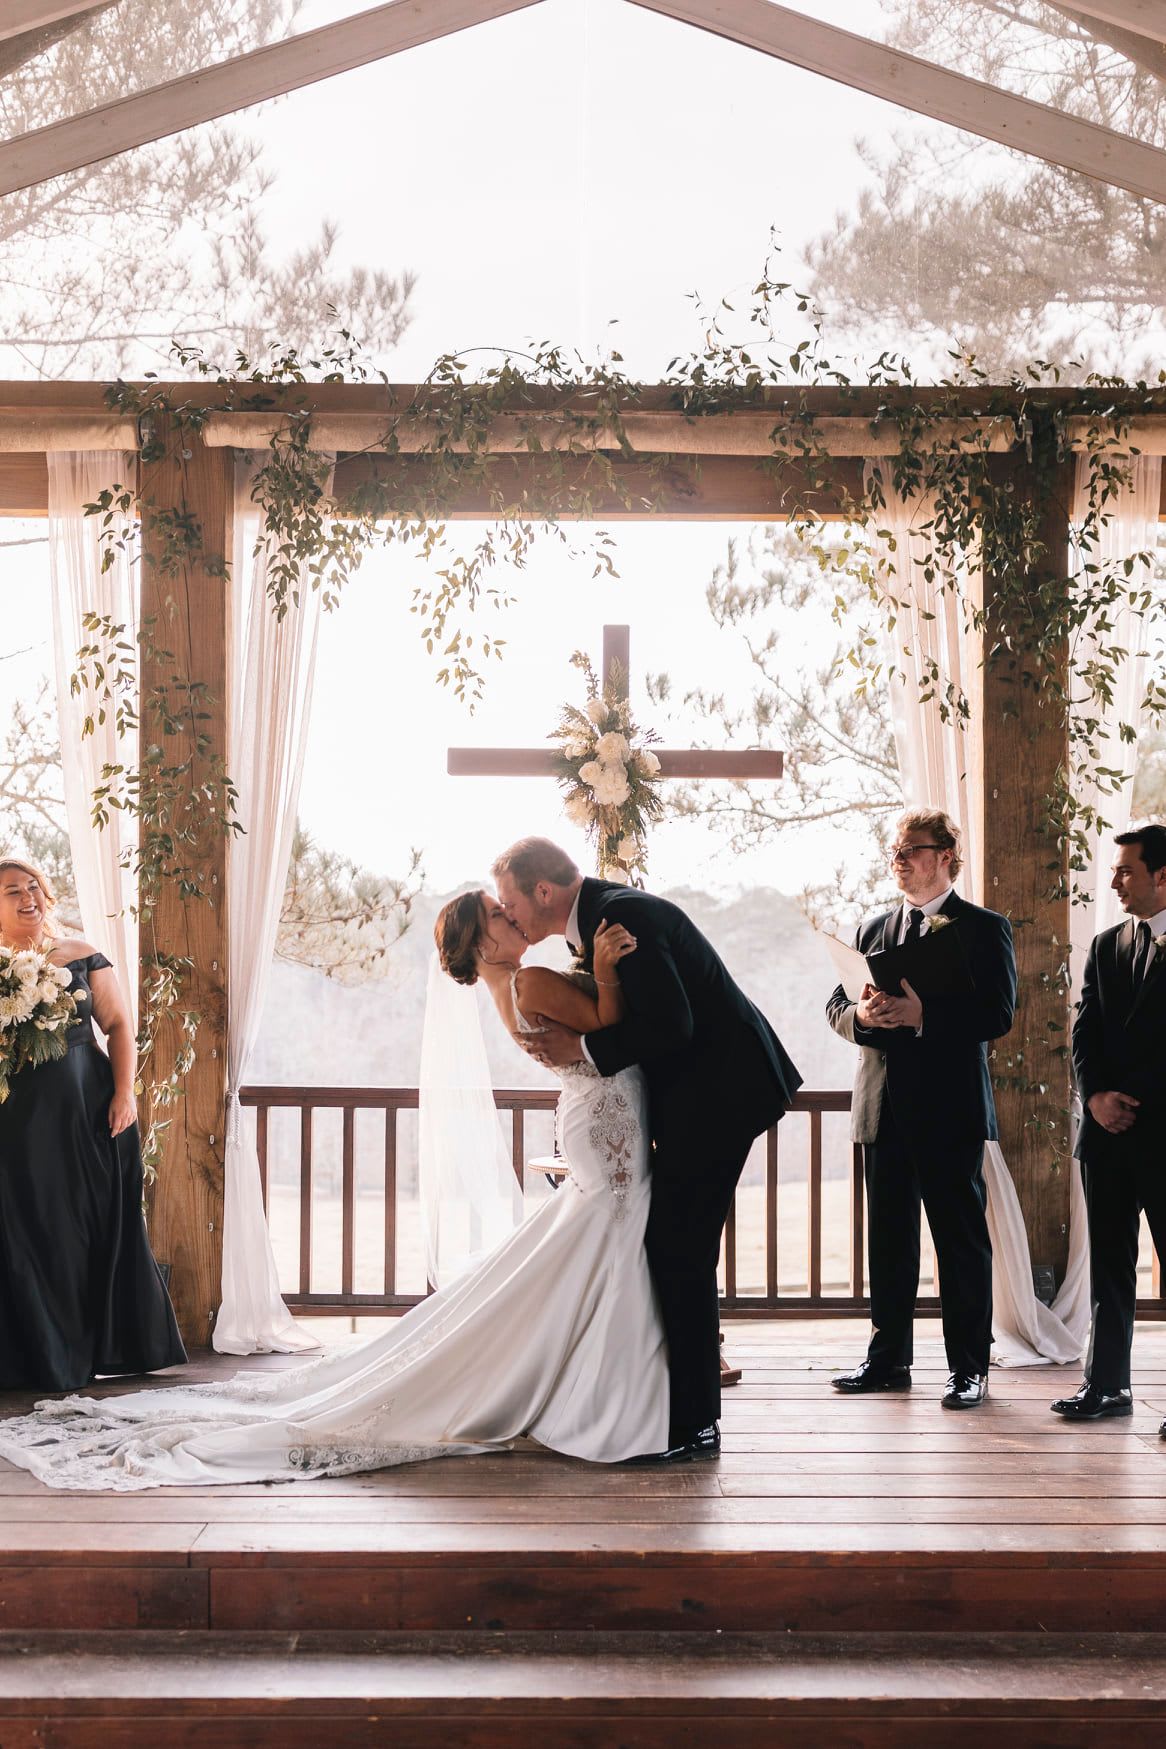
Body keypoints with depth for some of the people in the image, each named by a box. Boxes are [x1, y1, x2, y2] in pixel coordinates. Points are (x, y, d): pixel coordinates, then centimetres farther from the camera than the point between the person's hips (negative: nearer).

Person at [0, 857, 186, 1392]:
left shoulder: (82, 957, 5)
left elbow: (119, 1027, 5)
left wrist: (125, 1092, -5)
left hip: (89, 1110, 2)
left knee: (101, 1223, 5)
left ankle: (101, 1347, 16)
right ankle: (44, 1356, 12)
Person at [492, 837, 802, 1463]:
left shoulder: (624, 914, -20)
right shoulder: (591, 922, 11)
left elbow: (669, 1023, -26)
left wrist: (584, 1049, -17)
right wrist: (565, 1039, -2)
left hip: (719, 1090, -11)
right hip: (696, 1092, 11)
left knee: (680, 1249, -8)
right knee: (673, 1248, 13)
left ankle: (692, 1425, -1)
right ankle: (690, 1411, 22)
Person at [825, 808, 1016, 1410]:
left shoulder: (985, 929, 0)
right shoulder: (873, 929, 15)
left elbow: (997, 1015, -11)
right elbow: (836, 1004, 14)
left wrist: (922, 1015, -22)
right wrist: (860, 1015, -9)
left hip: (952, 1108, -5)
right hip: (885, 1107, 5)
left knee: (962, 1238, 0)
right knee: (888, 1237, 10)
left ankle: (969, 1367, 7)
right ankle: (888, 1358, 18)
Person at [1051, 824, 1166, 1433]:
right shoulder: (1105, 946, 14)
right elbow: (1085, 1032, 10)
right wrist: (1096, 1096, -5)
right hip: (1109, 1130, 6)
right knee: (1109, 1263, 10)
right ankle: (1106, 1383, 16)